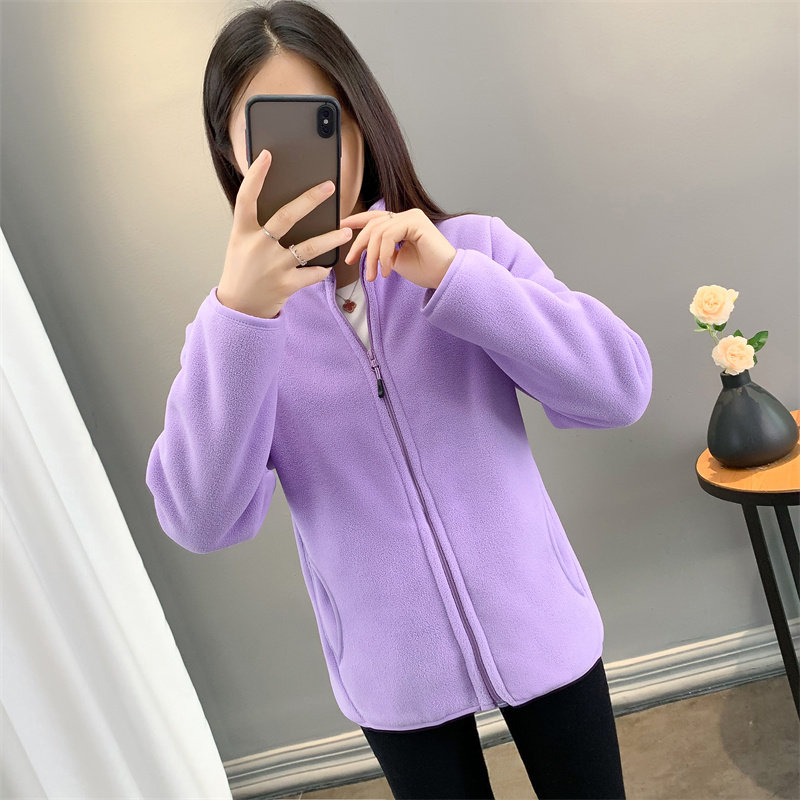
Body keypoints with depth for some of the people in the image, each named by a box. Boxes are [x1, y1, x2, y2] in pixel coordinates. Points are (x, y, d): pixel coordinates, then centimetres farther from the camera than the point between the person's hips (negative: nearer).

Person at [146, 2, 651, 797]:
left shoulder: (475, 246, -9)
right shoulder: (240, 313, -7)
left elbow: (620, 389, -17)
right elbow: (201, 521, -19)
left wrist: (451, 274, -28)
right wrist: (240, 312, -31)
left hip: (539, 632, 0)